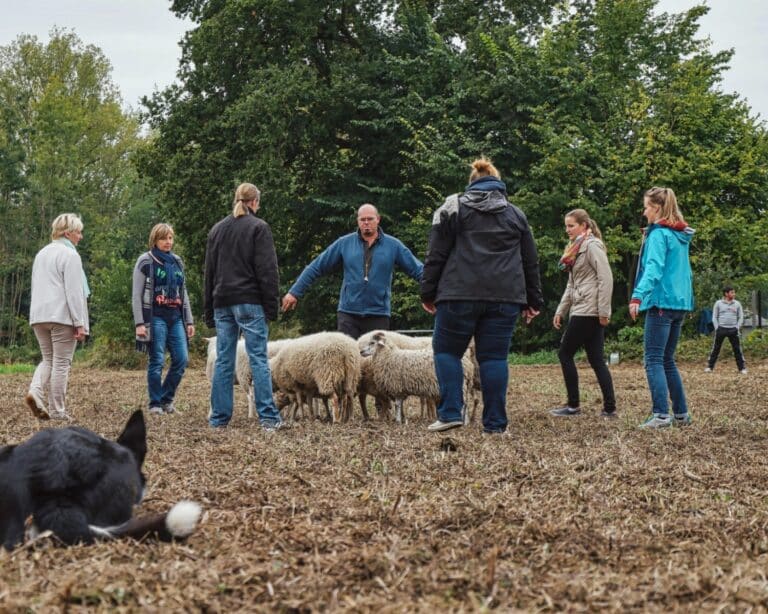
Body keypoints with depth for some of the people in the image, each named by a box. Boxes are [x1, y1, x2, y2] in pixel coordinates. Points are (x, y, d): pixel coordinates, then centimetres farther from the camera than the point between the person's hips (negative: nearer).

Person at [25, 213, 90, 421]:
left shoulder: (42, 253, 18)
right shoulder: (69, 255, -9)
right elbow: (74, 292, -14)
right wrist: (80, 323, -14)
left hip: (39, 316, 7)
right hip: (62, 316, -7)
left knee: (48, 359, 16)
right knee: (61, 363, -1)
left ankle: (36, 391, -9)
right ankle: (57, 411, 1)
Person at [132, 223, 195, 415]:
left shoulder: (177, 262, 16)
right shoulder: (145, 261, -1)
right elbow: (137, 295, -4)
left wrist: (189, 321, 14)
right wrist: (139, 323, -11)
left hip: (175, 317, 5)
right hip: (156, 318, -5)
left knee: (181, 359, -1)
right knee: (157, 361, -5)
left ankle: (167, 399, 14)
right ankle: (155, 404, 6)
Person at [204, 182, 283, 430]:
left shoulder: (216, 229, 16)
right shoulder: (258, 227, -3)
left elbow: (209, 272, 18)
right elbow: (267, 270, -10)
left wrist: (209, 310, 21)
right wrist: (271, 305, -7)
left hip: (222, 302, 5)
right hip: (250, 301, -5)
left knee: (223, 361, 7)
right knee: (258, 359, -5)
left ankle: (219, 417, 7)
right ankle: (268, 417, -8)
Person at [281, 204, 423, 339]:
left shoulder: (393, 245, 4)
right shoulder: (344, 243, 5)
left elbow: (417, 269, 5)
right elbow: (316, 267, 7)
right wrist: (295, 292, 5)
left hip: (378, 315, 0)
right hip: (348, 313, 0)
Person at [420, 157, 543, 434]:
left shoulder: (453, 207, 8)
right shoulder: (515, 214, 17)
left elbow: (436, 255, 2)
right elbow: (530, 262, 18)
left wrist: (428, 293, 5)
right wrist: (533, 300, 22)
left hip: (460, 295, -2)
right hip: (505, 297, 3)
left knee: (447, 350, 9)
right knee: (494, 356, 5)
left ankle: (450, 413, -2)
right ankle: (495, 422, 2)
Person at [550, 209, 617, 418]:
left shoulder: (592, 246, -9)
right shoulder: (576, 249, 20)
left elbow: (606, 278, -17)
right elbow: (572, 285, 23)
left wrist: (603, 311, -20)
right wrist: (560, 311, 19)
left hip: (589, 311, -9)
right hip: (580, 310, 9)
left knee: (565, 354, -3)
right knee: (596, 360, 4)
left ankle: (573, 405, 3)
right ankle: (610, 408, 2)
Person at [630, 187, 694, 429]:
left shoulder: (659, 234, -10)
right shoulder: (681, 236, 16)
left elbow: (653, 268, -22)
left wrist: (637, 297, -30)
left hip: (661, 303, -9)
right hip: (680, 303, 9)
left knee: (653, 360, -9)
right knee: (667, 360, 15)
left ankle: (661, 415, -18)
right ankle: (681, 414, 16)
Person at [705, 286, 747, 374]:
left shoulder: (737, 304, 7)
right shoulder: (718, 303, 3)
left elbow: (741, 317, 9)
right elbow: (714, 317, 6)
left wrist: (737, 328, -1)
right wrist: (717, 328, -3)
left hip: (733, 330, 1)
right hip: (721, 329, -1)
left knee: (738, 350, 0)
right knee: (715, 349, 1)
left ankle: (742, 368, 4)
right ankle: (709, 367, 7)